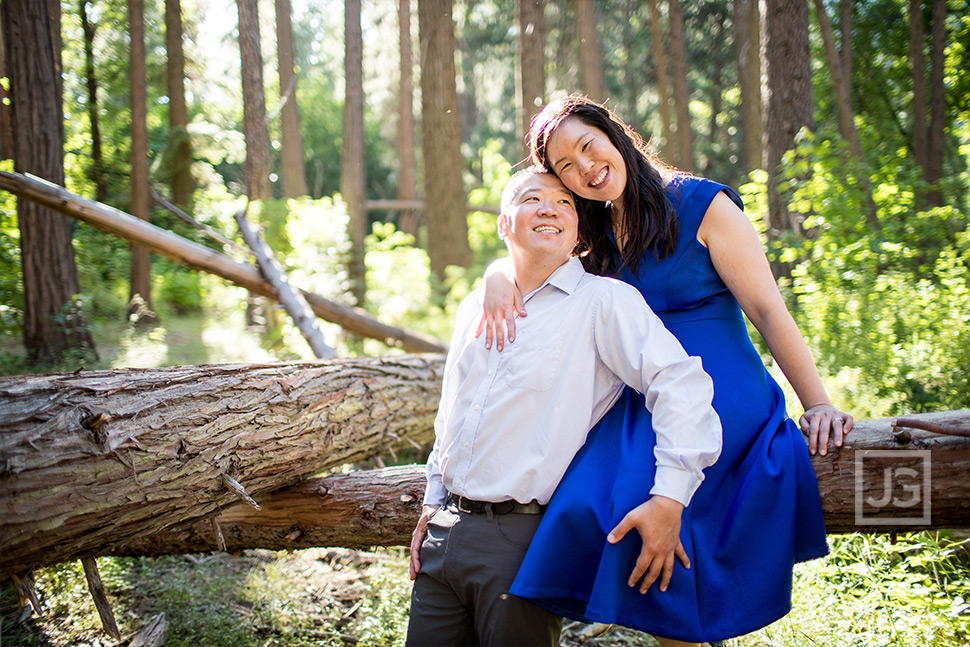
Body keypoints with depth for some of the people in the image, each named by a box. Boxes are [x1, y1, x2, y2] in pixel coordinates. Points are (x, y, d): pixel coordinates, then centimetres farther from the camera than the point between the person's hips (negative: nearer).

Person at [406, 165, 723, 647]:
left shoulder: (603, 301, -6)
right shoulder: (475, 307, 15)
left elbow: (681, 383, -17)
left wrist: (668, 499, -25)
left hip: (522, 540, -6)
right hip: (444, 532, 6)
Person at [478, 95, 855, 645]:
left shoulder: (702, 204, -1)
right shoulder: (595, 238, 16)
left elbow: (767, 310, -3)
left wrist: (819, 403, -6)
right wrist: (498, 277, -5)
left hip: (720, 399, -5)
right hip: (639, 408, 5)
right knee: (582, 506, -22)